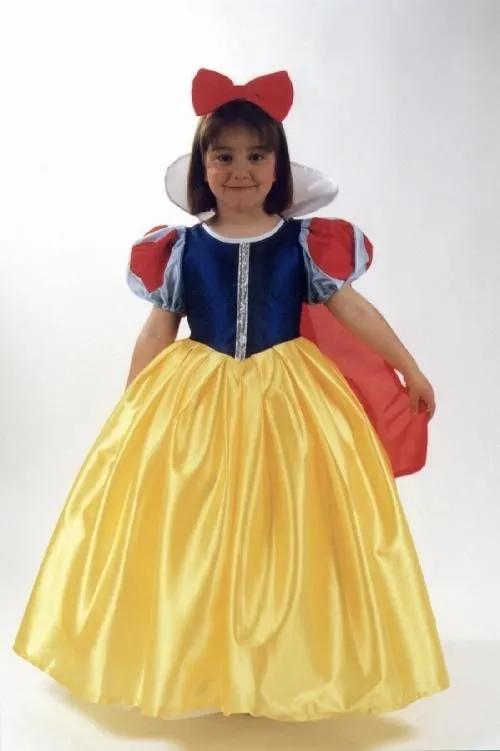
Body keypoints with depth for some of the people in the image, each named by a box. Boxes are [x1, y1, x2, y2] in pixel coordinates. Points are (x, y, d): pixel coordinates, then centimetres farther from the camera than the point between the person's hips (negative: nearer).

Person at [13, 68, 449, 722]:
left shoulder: (307, 242, -2)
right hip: (196, 399, 1)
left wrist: (411, 370, 3)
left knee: (283, 530, 6)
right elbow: (158, 330, 4)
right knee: (196, 536, 7)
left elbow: (351, 310, 2)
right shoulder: (180, 246, 0)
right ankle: (195, 659, 27)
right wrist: (130, 407, 5)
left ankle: (285, 659, 27)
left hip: (285, 400, 0)